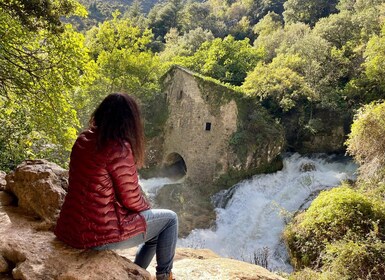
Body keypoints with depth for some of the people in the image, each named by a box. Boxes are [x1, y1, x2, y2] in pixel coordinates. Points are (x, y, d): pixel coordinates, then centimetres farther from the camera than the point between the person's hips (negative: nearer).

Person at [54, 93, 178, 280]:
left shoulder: (83, 140, 2)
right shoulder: (119, 149, -22)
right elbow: (131, 199, -15)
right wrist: (147, 207, 8)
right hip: (99, 233, -8)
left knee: (155, 226, 27)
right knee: (169, 219, 11)